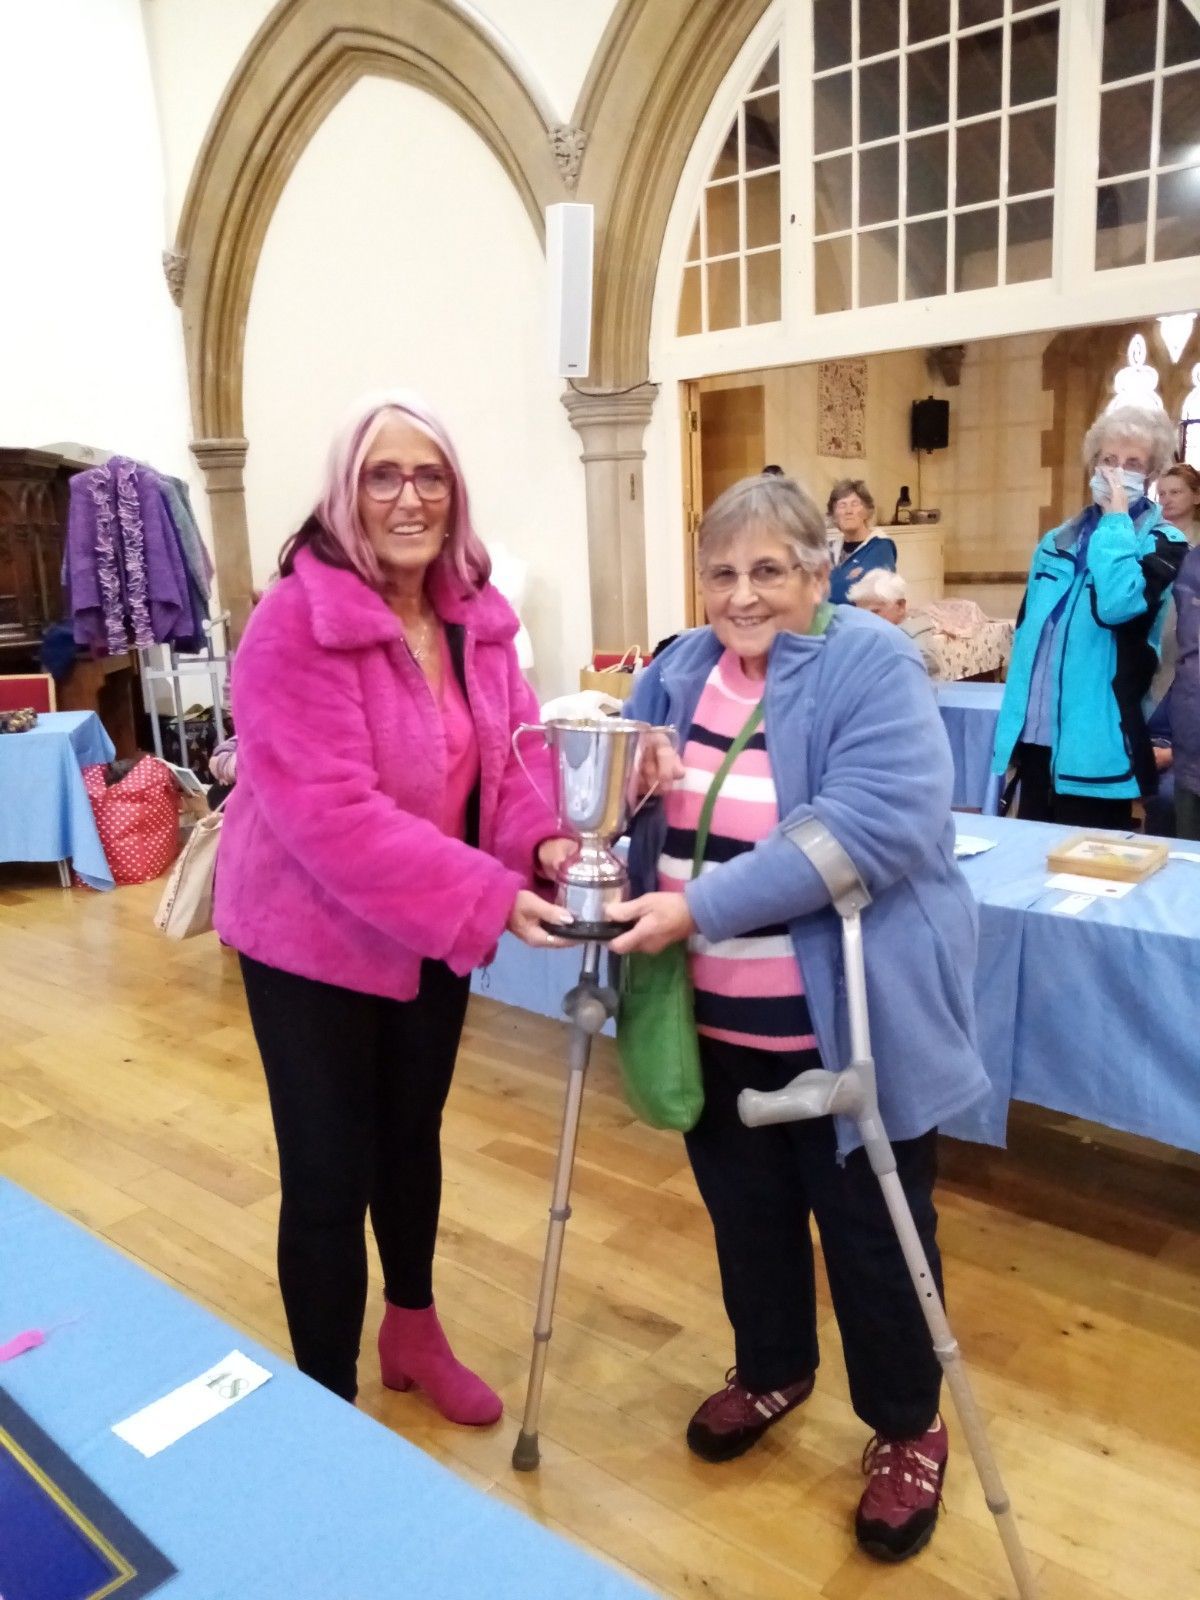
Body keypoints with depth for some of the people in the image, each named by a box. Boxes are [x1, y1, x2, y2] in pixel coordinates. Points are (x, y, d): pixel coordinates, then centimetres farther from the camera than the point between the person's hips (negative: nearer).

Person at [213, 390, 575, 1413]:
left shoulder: (477, 618, 0)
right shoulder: (294, 625, -23)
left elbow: (515, 747, -1)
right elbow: (330, 811, -30)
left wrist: (545, 840, -23)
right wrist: (491, 899, -34)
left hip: (434, 933, 7)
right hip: (316, 936, -6)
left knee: (413, 1134, 23)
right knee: (329, 1174, 3)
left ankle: (414, 1330, 47)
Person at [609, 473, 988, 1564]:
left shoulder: (872, 666, -14)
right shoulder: (679, 672, 6)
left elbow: (875, 824, -28)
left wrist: (702, 907, -31)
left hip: (850, 1028, -5)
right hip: (718, 1021, 6)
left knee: (869, 1228, 11)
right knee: (744, 1205, 22)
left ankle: (908, 1431, 37)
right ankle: (771, 1370, 48)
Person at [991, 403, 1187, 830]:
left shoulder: (1163, 543, -2)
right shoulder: (1057, 541, 14)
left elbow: (1117, 606, -23)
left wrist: (1116, 523, -13)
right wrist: (1012, 721, 13)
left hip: (1094, 746, -5)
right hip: (1036, 736, 5)